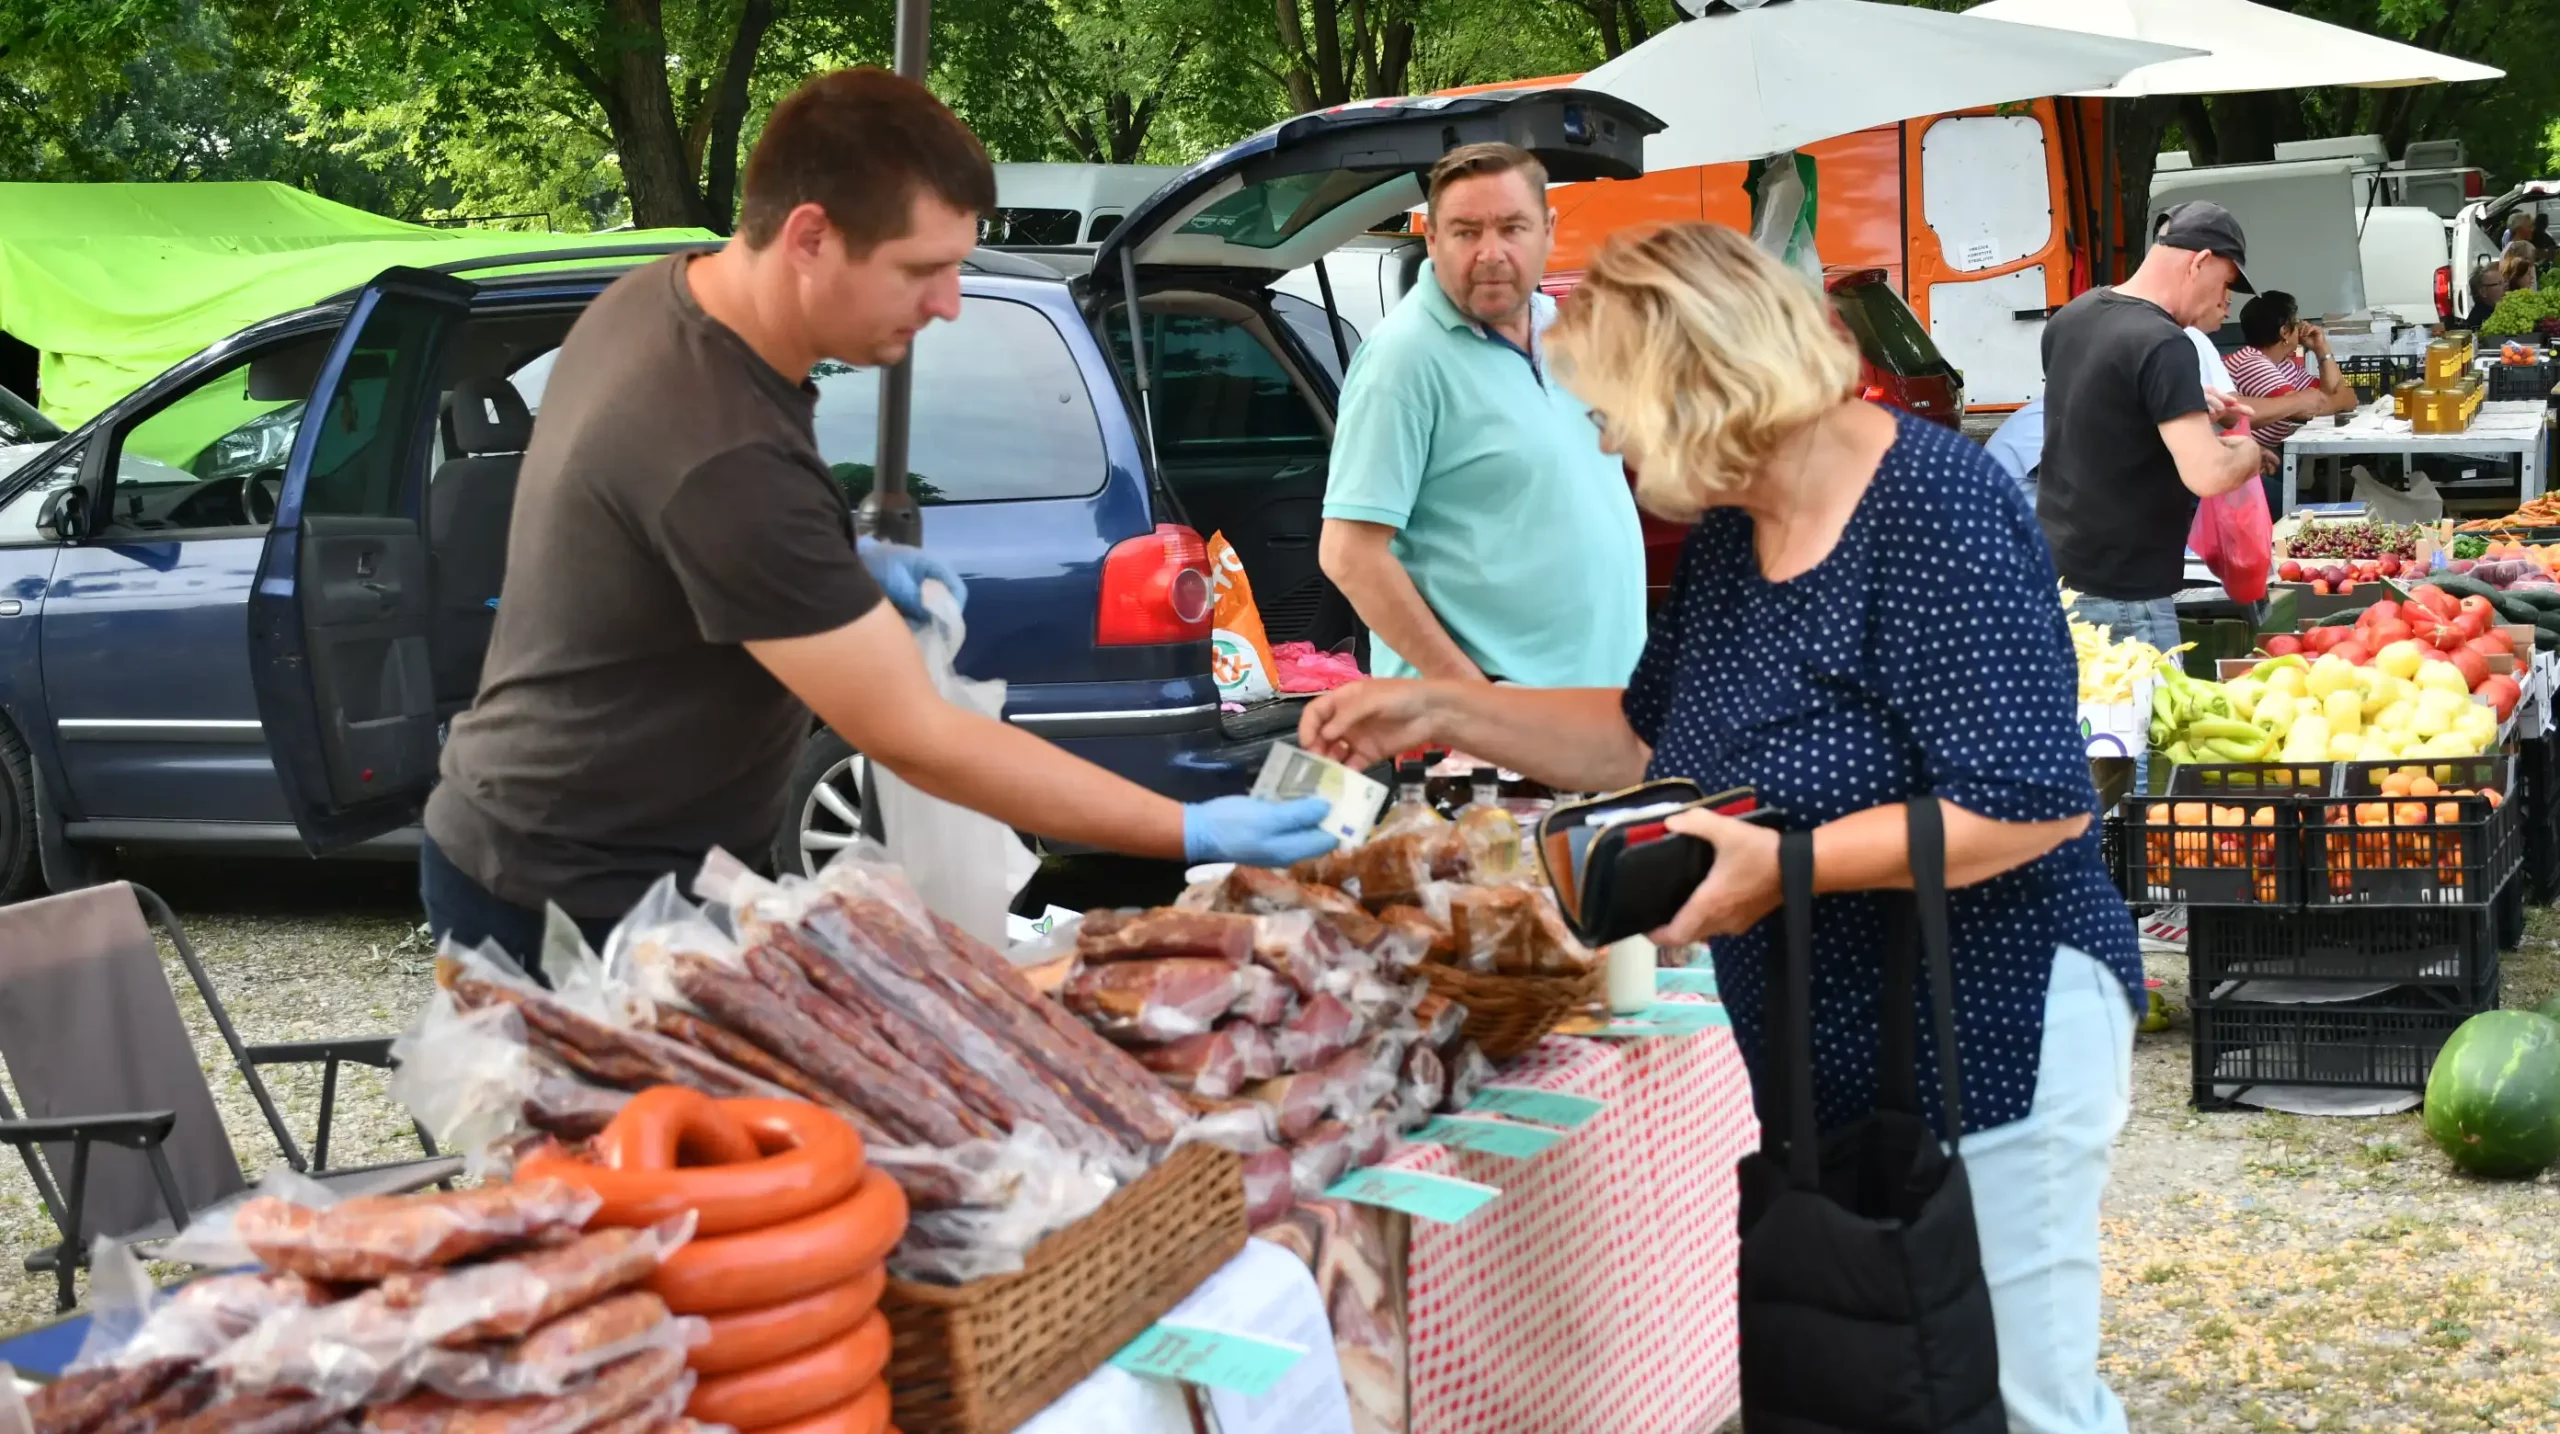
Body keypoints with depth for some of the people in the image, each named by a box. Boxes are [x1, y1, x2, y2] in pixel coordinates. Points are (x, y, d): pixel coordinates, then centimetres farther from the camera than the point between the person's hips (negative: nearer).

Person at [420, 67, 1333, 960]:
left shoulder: (664, 298, -3)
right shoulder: (725, 459, -32)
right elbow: (916, 740, -29)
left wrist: (851, 566, 1)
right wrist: (1195, 834, -26)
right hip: (575, 902, -9)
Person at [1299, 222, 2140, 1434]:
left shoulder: (1937, 515, -21)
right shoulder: (1728, 528, 6)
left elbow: (2034, 803, -25)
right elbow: (1650, 740, 17)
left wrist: (1786, 863, -28)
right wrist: (1441, 711, 9)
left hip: (1989, 1031, -8)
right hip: (1822, 1045, 9)